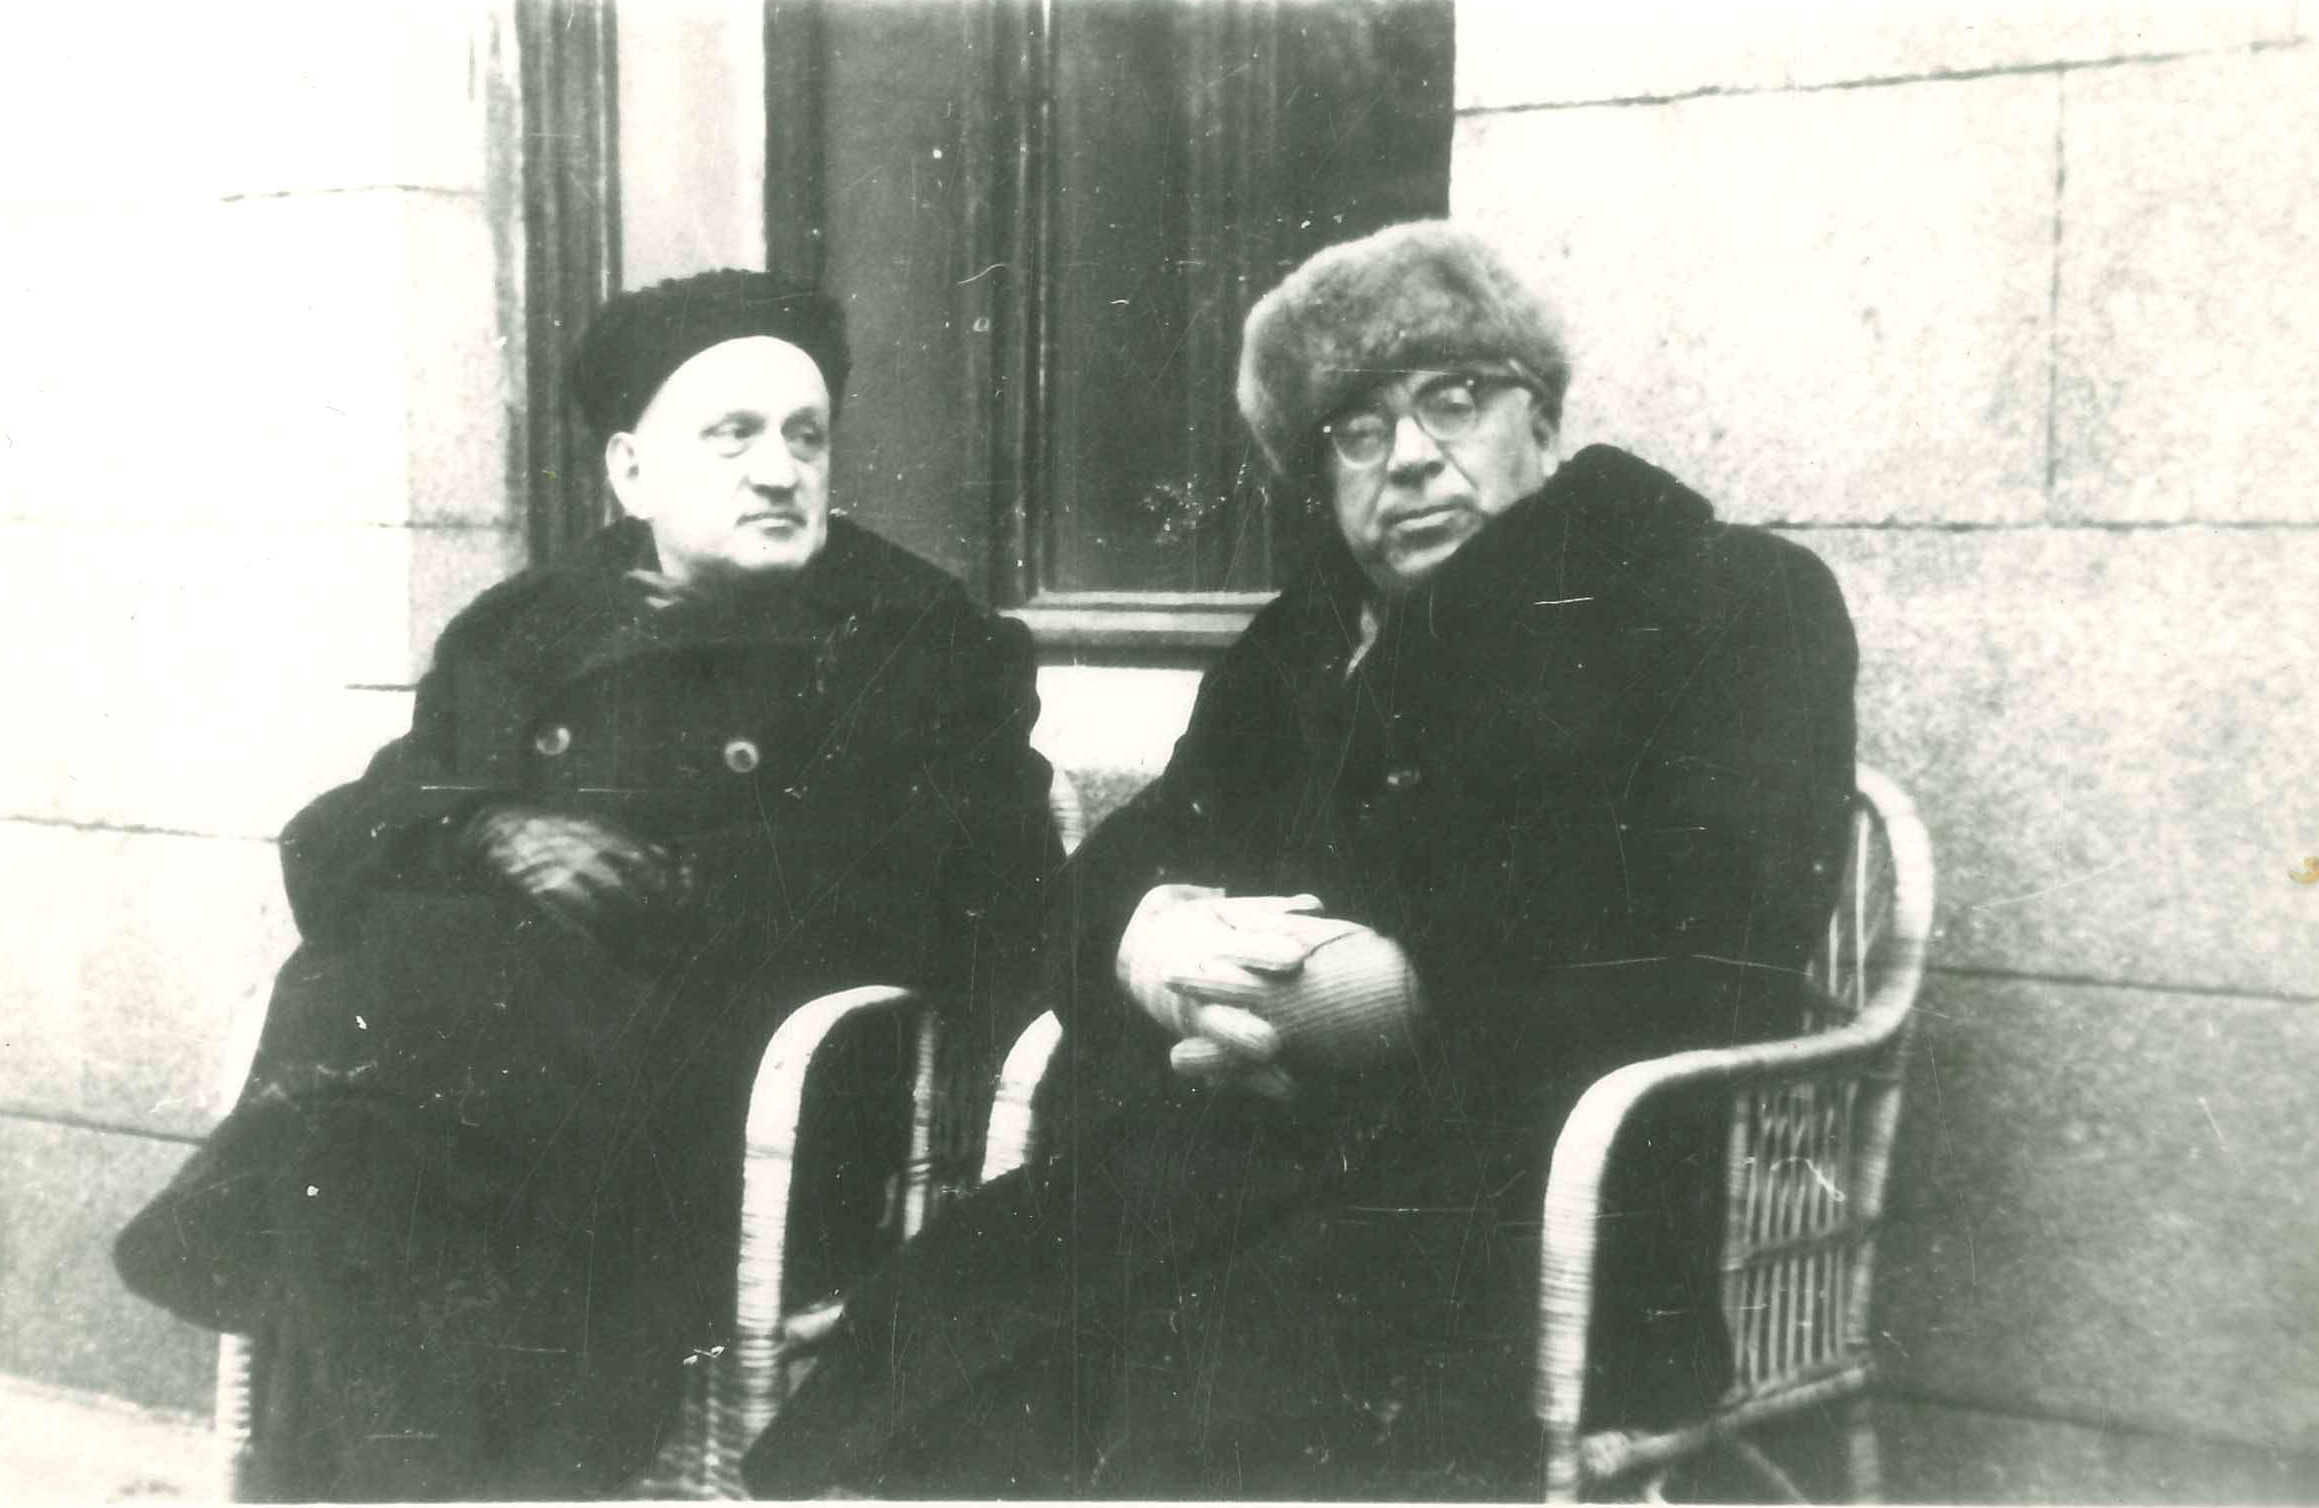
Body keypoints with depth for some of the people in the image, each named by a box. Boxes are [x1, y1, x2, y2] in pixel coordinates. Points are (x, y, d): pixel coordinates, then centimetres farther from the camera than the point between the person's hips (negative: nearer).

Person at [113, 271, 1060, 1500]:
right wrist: (490, 843, -8)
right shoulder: (521, 635, 23)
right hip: (505, 1023, 4)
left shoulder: (927, 647, 11)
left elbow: (979, 909, -3)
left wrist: (665, 879, -10)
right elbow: (332, 848, 15)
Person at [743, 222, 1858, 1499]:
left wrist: (1412, 1002, -16)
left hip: (1492, 1202, -5)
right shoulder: (1303, 642, 29)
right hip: (1201, 1158, 5)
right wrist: (1151, 930, -5)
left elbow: (1723, 956, -5)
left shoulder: (1735, 604, 10)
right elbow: (1112, 863, 21)